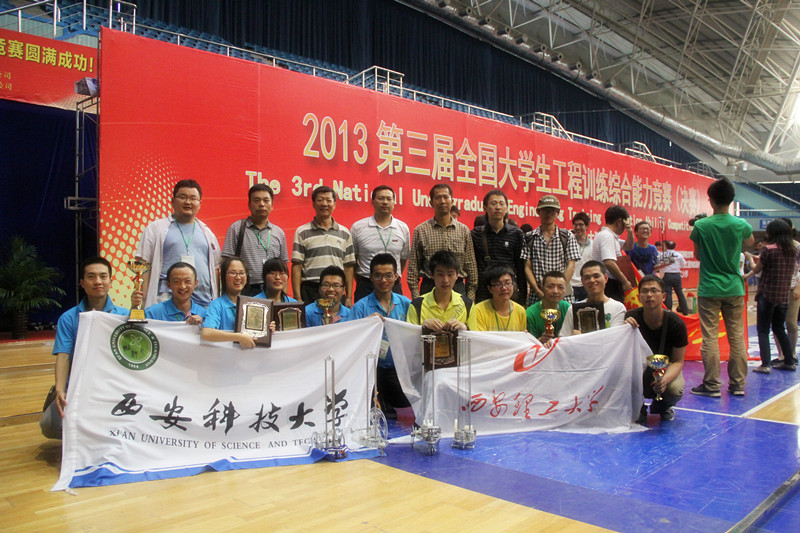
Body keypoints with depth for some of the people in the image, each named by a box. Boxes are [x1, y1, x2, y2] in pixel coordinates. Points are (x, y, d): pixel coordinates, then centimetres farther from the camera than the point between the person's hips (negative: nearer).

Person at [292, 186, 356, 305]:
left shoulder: (344, 233, 12)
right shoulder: (302, 232, 4)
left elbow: (349, 267, 11)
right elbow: (296, 266, 0)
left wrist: (349, 297, 5)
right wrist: (298, 298, -6)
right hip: (309, 290, -2)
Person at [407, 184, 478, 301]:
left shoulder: (464, 230, 9)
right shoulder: (420, 230, 3)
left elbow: (471, 266, 11)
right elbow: (413, 267, 3)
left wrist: (471, 296, 5)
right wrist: (416, 297, -3)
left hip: (458, 287, 2)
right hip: (429, 287, -1)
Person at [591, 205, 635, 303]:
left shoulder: (610, 236, 19)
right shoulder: (607, 236, -14)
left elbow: (628, 246, 34)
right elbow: (609, 263, -26)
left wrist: (630, 231, 16)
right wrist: (625, 281, -18)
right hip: (610, 285, -10)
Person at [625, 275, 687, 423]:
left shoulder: (676, 323, -18)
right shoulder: (631, 318, -19)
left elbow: (678, 361, -12)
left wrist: (665, 379, -33)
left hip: (665, 366, 1)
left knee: (676, 389, -30)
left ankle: (662, 406, 10)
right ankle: (638, 407, 1)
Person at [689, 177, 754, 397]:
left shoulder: (701, 226, -9)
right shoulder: (741, 225, -2)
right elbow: (750, 243, 21)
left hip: (708, 289, -3)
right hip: (734, 288, 3)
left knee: (710, 338, 1)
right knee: (737, 337, 9)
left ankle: (712, 385, 5)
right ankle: (738, 384, 16)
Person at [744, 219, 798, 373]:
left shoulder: (769, 249, -14)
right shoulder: (793, 251, 5)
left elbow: (757, 269, -4)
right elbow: (792, 272, 17)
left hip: (767, 295, -6)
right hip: (784, 296, 6)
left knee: (763, 330, 0)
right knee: (779, 329, 19)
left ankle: (765, 364, -5)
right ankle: (789, 362, 22)